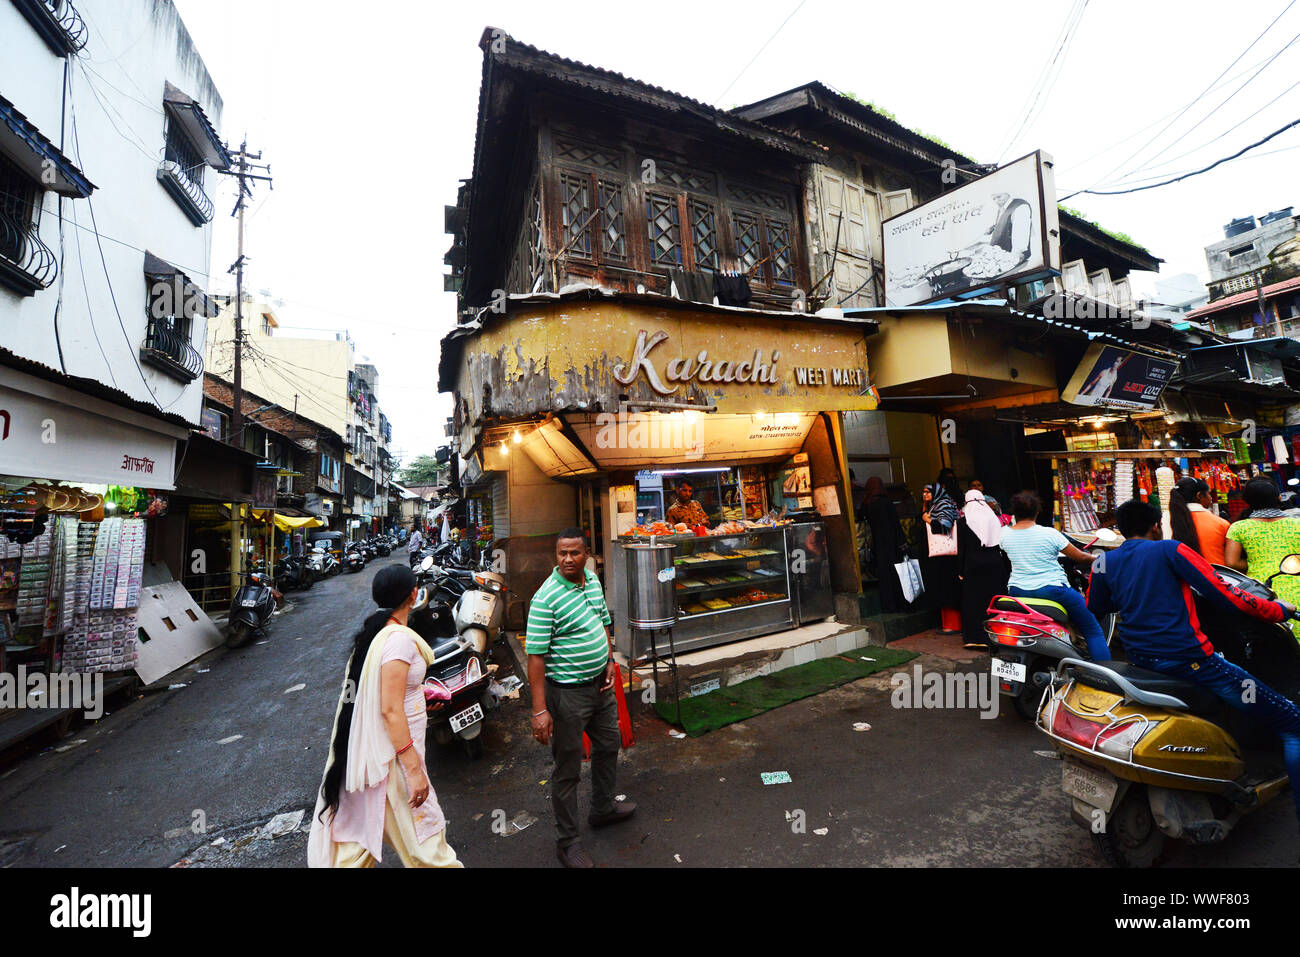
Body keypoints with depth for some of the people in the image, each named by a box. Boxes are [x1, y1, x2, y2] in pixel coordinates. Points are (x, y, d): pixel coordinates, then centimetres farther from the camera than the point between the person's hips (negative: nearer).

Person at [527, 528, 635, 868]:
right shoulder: (546, 597, -24)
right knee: (568, 769, 8)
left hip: (601, 684, 8)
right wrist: (539, 710, -24)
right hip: (568, 693, -8)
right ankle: (567, 843, 29)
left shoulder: (593, 579, 0)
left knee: (608, 745, 25)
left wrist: (609, 660, 6)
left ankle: (603, 808, 49)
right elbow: (536, 655, -24)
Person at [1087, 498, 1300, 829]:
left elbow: (1094, 608, 20)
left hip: (1138, 660, 6)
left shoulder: (1105, 563, 9)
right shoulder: (1169, 550, -3)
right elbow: (1220, 592, -8)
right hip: (1188, 658, -6)